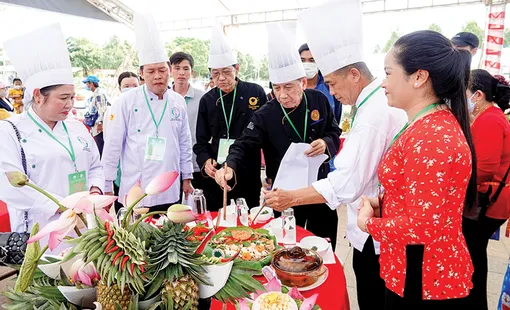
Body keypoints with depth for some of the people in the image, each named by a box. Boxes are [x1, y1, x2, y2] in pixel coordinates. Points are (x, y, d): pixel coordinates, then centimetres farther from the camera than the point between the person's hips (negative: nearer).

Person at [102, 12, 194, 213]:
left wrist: (186, 177, 12)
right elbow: (112, 146, -4)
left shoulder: (178, 102, 3)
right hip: (135, 193, -3)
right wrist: (107, 186, -3)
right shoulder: (127, 101, -7)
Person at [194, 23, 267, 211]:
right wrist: (205, 161, -14)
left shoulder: (256, 93, -3)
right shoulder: (207, 100, 3)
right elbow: (201, 141, 6)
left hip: (249, 177, -1)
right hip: (216, 177, 2)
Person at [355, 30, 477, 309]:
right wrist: (382, 203, 2)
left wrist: (369, 224, -12)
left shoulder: (430, 137, -27)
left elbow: (422, 226, -28)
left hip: (424, 282, -9)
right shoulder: (436, 124, 6)